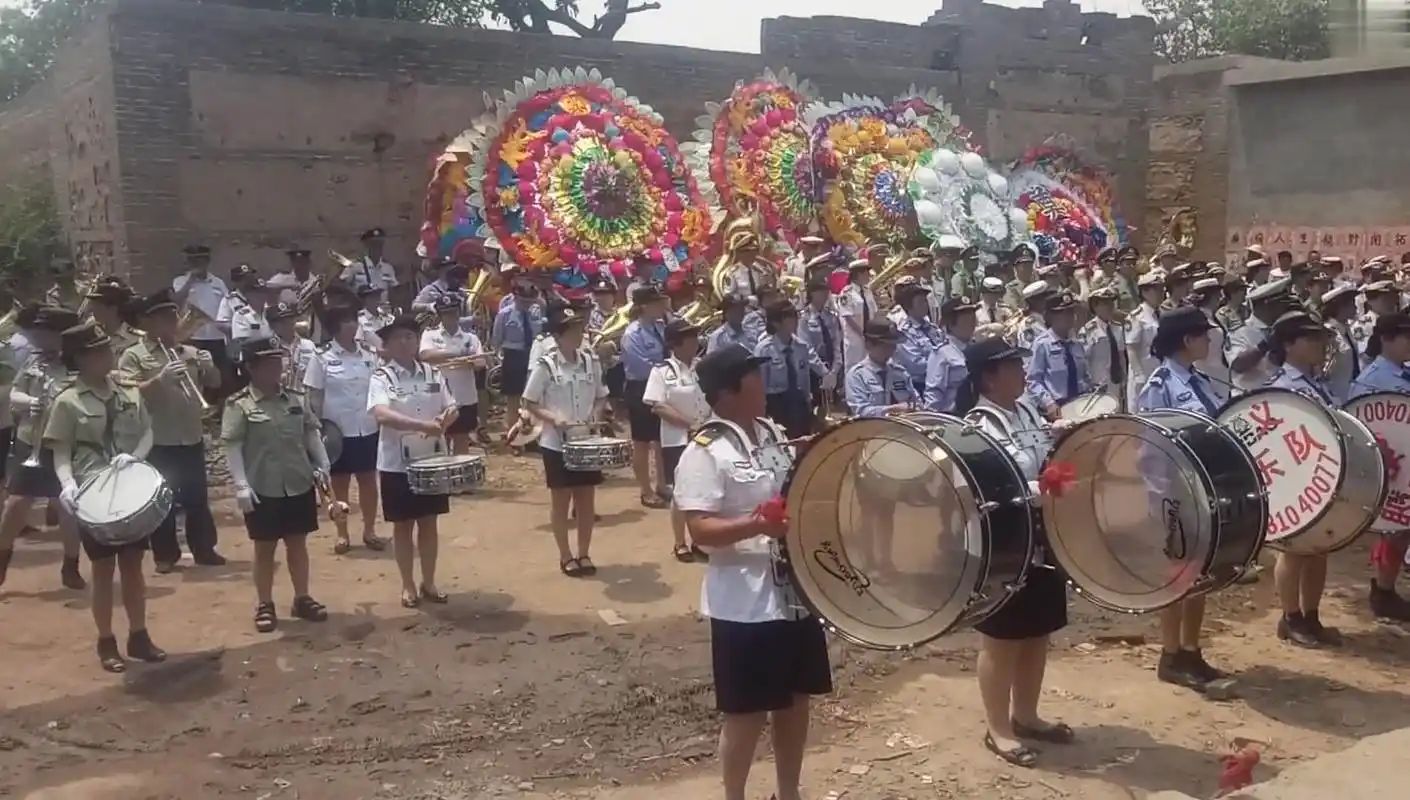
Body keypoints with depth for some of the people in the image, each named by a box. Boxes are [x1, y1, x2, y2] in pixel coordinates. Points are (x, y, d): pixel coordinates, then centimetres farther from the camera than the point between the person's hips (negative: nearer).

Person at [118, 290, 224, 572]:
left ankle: (204, 549, 21)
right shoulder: (133, 356, -3)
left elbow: (215, 383, 11)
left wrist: (209, 366, -10)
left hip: (192, 438, 4)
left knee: (197, 497, 11)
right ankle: (165, 554, 15)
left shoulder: (190, 352, 10)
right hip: (157, 442, -4)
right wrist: (161, 378, -28)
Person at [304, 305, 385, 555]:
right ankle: (342, 534, 18)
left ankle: (369, 531, 21)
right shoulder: (322, 357, -5)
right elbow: (315, 396, -3)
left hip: (368, 429, 3)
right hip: (338, 431, -3)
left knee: (368, 480, 9)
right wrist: (319, 427, -9)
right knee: (339, 483, 8)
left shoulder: (369, 355, 3)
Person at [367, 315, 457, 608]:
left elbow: (451, 408, 6)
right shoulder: (382, 377, -9)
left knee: (429, 522, 12)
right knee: (403, 525, 8)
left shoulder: (432, 373, 4)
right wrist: (423, 425, -35)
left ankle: (429, 583, 25)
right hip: (397, 463, -3)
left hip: (431, 459, 3)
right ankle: (408, 585, 21)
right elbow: (382, 414, -25)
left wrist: (444, 420, -18)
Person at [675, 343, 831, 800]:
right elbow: (700, 530, -22)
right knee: (747, 714, 5)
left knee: (796, 701, 18)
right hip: (745, 605, -7)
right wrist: (757, 525, -35)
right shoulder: (704, 453, -16)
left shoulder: (774, 434, 8)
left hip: (795, 593, 8)